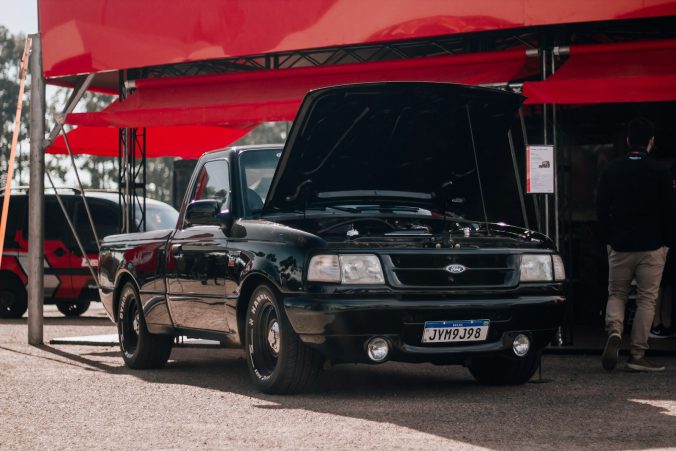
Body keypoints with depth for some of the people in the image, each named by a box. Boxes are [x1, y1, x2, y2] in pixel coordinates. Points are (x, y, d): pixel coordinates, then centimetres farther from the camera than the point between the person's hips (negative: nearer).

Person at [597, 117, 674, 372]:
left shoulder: (612, 171, 1)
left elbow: (602, 209, 5)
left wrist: (608, 239, 14)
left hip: (619, 246, 2)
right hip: (652, 246, -2)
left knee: (616, 294, 14)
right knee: (646, 300, 3)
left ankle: (614, 332, -14)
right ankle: (637, 355, -1)